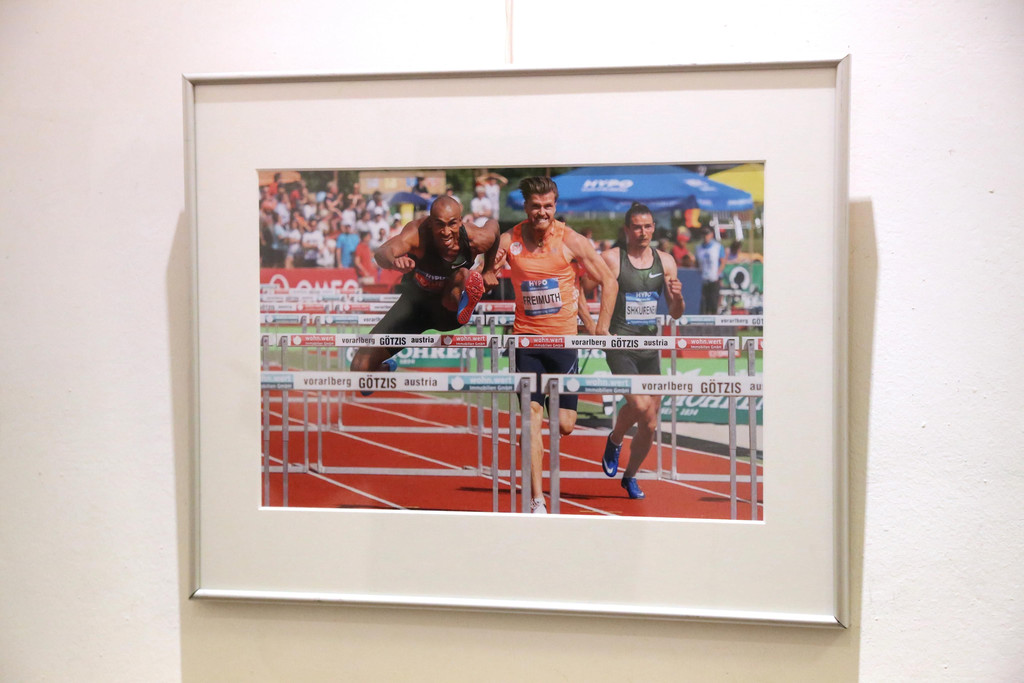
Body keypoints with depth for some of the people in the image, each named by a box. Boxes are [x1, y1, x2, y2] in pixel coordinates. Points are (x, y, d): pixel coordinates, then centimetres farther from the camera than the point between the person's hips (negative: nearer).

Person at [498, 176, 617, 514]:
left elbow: (609, 282, 2)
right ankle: (537, 501, -4)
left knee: (565, 425, 1)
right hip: (526, 341, 0)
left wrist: (601, 328, -2)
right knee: (531, 419, -10)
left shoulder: (571, 241, -5)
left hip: (563, 338, 0)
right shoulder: (508, 241, -2)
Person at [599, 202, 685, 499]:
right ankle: (614, 440, 8)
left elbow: (675, 314, 11)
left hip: (650, 348, 5)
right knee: (639, 405, -25)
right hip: (620, 345, -4)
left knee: (650, 425, 6)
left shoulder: (665, 261, 8)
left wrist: (677, 298, -11)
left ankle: (630, 476, 29)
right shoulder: (611, 259, -5)